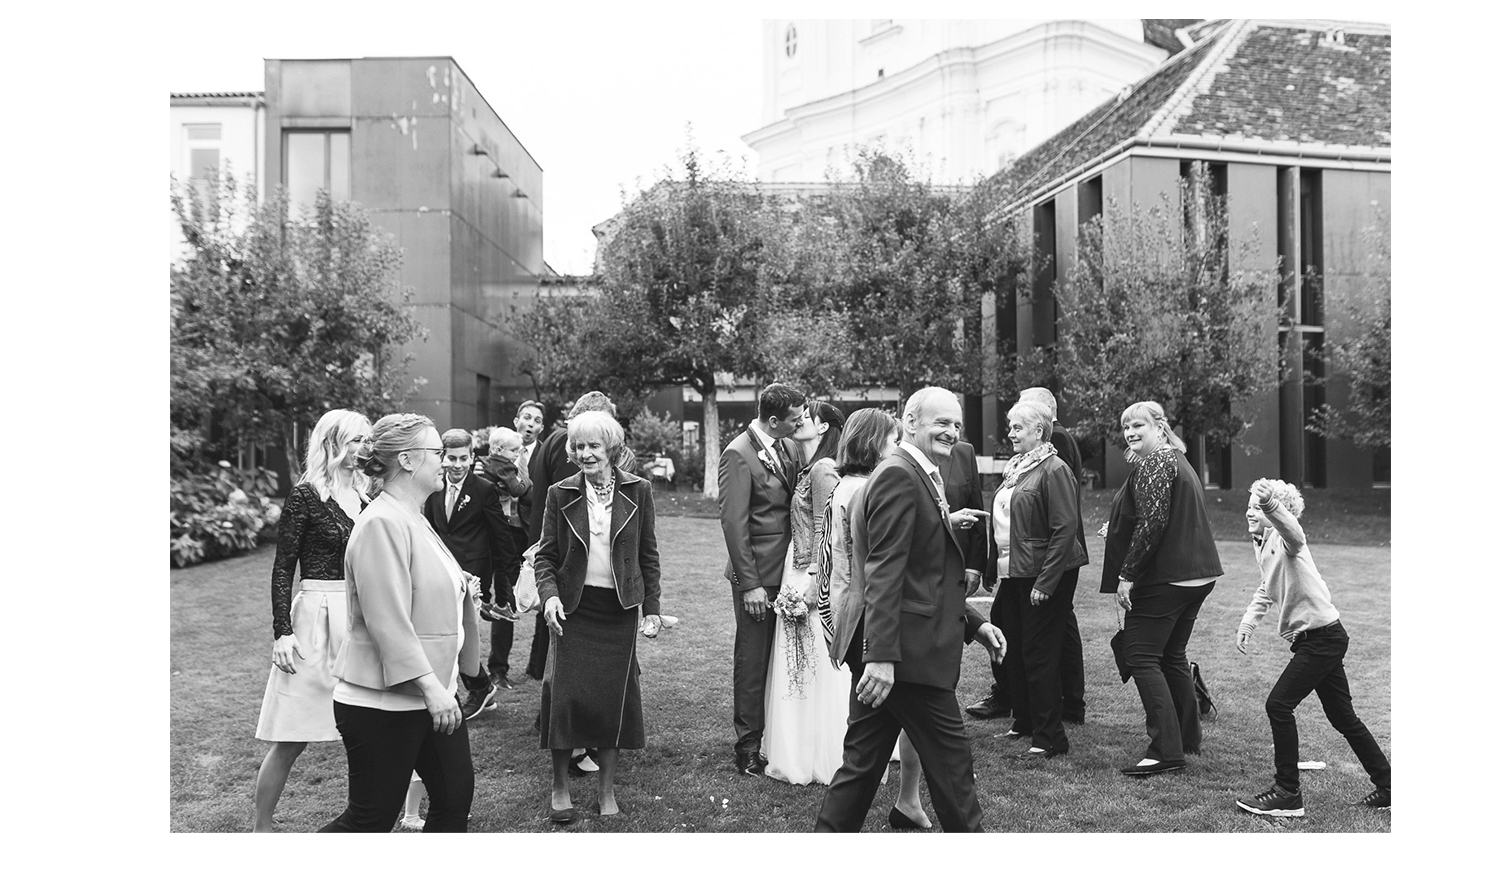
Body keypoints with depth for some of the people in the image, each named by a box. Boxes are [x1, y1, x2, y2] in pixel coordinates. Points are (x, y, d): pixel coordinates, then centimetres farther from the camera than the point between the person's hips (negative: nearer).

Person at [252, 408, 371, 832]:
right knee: (291, 740, 3)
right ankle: (261, 827, 19)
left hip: (362, 617, 6)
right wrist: (282, 632, -13)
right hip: (317, 615, -5)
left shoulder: (362, 494, 10)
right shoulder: (306, 495, -7)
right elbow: (282, 569, -7)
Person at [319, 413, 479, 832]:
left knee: (455, 797, 10)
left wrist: (460, 593, 11)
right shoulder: (382, 523, -18)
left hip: (434, 693, 10)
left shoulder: (413, 518, 15)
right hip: (382, 702, -10)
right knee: (370, 819, 1)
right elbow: (387, 620, -24)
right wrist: (430, 686, -26)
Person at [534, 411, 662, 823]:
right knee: (566, 696, -4)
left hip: (620, 609, 1)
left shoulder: (638, 491, 0)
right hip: (574, 607, 0)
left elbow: (648, 555, 5)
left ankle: (607, 791, 21)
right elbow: (546, 554, 4)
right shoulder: (561, 494, 0)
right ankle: (560, 787, 16)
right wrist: (549, 594, -13)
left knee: (614, 700, 4)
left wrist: (652, 608, 2)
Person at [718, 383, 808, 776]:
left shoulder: (783, 449, 11)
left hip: (787, 572, 7)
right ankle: (748, 750, 14)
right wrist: (750, 584, -17)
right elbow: (733, 523, -16)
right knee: (753, 662, 3)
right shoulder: (739, 455, -14)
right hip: (758, 576, -7)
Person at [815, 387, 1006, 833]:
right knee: (950, 760, 4)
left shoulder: (916, 476, 19)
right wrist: (882, 656, -27)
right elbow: (884, 571, -23)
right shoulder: (899, 477, -14)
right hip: (907, 650, -10)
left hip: (883, 651, 10)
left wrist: (974, 622, 18)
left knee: (862, 762, 14)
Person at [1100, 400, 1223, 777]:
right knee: (1173, 656, 20)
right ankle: (1188, 738, 28)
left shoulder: (1153, 464, -12)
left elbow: (1152, 523, -22)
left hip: (1163, 578, -10)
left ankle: (1166, 750, -7)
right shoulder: (1179, 461, 20)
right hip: (1197, 575, 10)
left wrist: (1127, 574, -19)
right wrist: (1115, 531, 23)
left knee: (1142, 659, -5)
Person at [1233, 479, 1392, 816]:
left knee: (1279, 705, -11)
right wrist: (1247, 623, 15)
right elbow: (1267, 589, 26)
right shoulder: (1262, 545, 10)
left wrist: (1271, 505, -65)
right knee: (1343, 717, 16)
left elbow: (1292, 533, -46)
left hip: (1323, 638, -10)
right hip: (1324, 640, 10)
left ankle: (1288, 794, -3)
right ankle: (1388, 787, 27)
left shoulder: (1284, 540, -18)